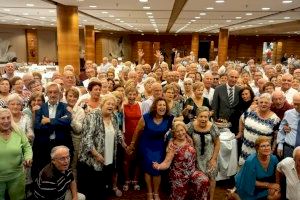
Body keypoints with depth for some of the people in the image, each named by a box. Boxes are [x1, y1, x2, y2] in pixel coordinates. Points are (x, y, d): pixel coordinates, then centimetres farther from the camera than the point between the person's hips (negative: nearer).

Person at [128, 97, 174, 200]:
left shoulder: (169, 119, -16)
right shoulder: (146, 117, -20)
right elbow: (137, 131, -7)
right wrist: (132, 144, 2)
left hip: (159, 147, 2)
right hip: (146, 146, -1)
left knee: (157, 169, 7)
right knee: (148, 168, 7)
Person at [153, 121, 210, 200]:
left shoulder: (188, 139, -3)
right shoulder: (173, 146, -18)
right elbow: (167, 163, -23)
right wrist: (158, 166, -42)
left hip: (192, 171, 4)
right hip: (179, 175, -4)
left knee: (204, 181, -21)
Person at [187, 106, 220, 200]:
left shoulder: (213, 127, -19)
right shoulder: (191, 126, -18)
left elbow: (217, 144, -9)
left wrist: (214, 159, -9)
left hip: (209, 157, 0)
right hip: (196, 157, 1)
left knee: (211, 177, 15)